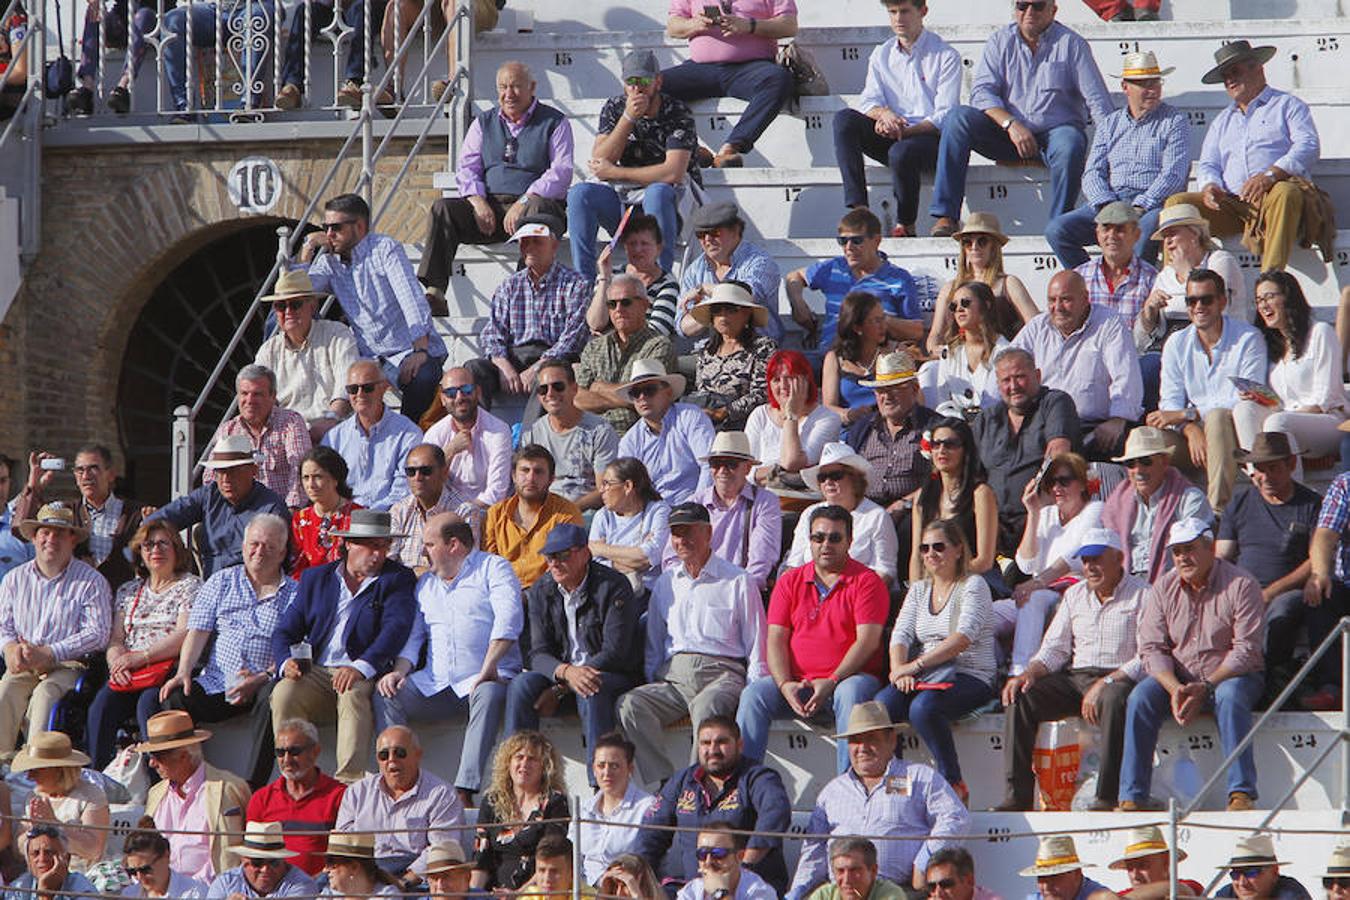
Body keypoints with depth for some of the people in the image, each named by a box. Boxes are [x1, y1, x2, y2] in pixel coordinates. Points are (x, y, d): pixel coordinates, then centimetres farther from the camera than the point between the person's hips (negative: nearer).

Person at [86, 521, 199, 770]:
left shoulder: (190, 586, 8)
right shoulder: (128, 591, 24)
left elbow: (184, 636, -6)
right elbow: (115, 639, 17)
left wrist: (140, 658, -13)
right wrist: (117, 663, -8)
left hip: (168, 668, -4)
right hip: (129, 674, 4)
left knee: (148, 705, -35)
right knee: (102, 705, -27)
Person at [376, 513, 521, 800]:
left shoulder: (493, 569, 3)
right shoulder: (426, 583, 23)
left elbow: (509, 618, -13)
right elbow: (412, 634, 21)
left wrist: (488, 668, -25)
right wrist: (400, 670, -1)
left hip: (481, 679, -6)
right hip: (435, 684, 6)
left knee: (488, 695, -39)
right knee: (385, 696, -18)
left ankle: (465, 790, -46)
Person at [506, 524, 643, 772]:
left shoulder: (614, 586, -11)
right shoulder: (540, 592, 4)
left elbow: (615, 653, -17)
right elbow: (538, 654, -2)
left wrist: (559, 689, -21)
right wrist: (566, 672, -28)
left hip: (613, 674, -4)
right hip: (558, 674, 4)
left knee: (590, 691, -37)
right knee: (522, 684, -24)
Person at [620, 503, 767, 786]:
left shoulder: (737, 581, 9)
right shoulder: (666, 582, 24)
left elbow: (756, 646, 7)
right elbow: (654, 645, 26)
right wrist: (650, 685, 10)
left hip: (722, 673, -4)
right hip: (674, 676, 4)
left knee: (707, 705, -40)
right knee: (630, 704, -27)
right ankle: (665, 785, -32)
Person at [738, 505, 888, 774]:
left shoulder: (866, 581, 2)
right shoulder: (790, 582, 14)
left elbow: (867, 641, -9)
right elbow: (776, 639, 7)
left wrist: (832, 682, -21)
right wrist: (785, 685, -12)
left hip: (848, 678, -3)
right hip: (798, 682, 3)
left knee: (851, 692, -37)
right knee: (754, 694, -22)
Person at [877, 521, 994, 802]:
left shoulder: (973, 585, -1)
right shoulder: (919, 589, 19)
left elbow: (963, 638, -16)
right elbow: (901, 634, 8)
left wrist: (917, 665, -22)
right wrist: (899, 670, -15)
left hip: (970, 676, -5)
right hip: (926, 675, 5)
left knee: (923, 707, -36)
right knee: (881, 705, -27)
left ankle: (955, 784, -24)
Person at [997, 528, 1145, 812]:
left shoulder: (1142, 594, -2)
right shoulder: (1075, 595, 19)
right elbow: (1054, 649, 17)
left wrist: (1105, 683, -23)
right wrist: (1029, 674, -5)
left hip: (1120, 679, -6)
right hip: (1075, 678, 6)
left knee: (1113, 700, -41)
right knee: (1019, 696, -17)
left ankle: (1107, 797, -36)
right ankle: (1016, 796, -22)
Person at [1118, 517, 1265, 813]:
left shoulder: (1241, 585, -10)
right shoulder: (1164, 587, 4)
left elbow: (1246, 650, -15)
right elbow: (1151, 647, -1)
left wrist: (1205, 687, -24)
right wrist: (1175, 688, -19)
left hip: (1230, 675, -4)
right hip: (1178, 676, 4)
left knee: (1229, 696, -37)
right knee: (1141, 697, -24)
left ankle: (1241, 795, -38)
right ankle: (1132, 797, -24)